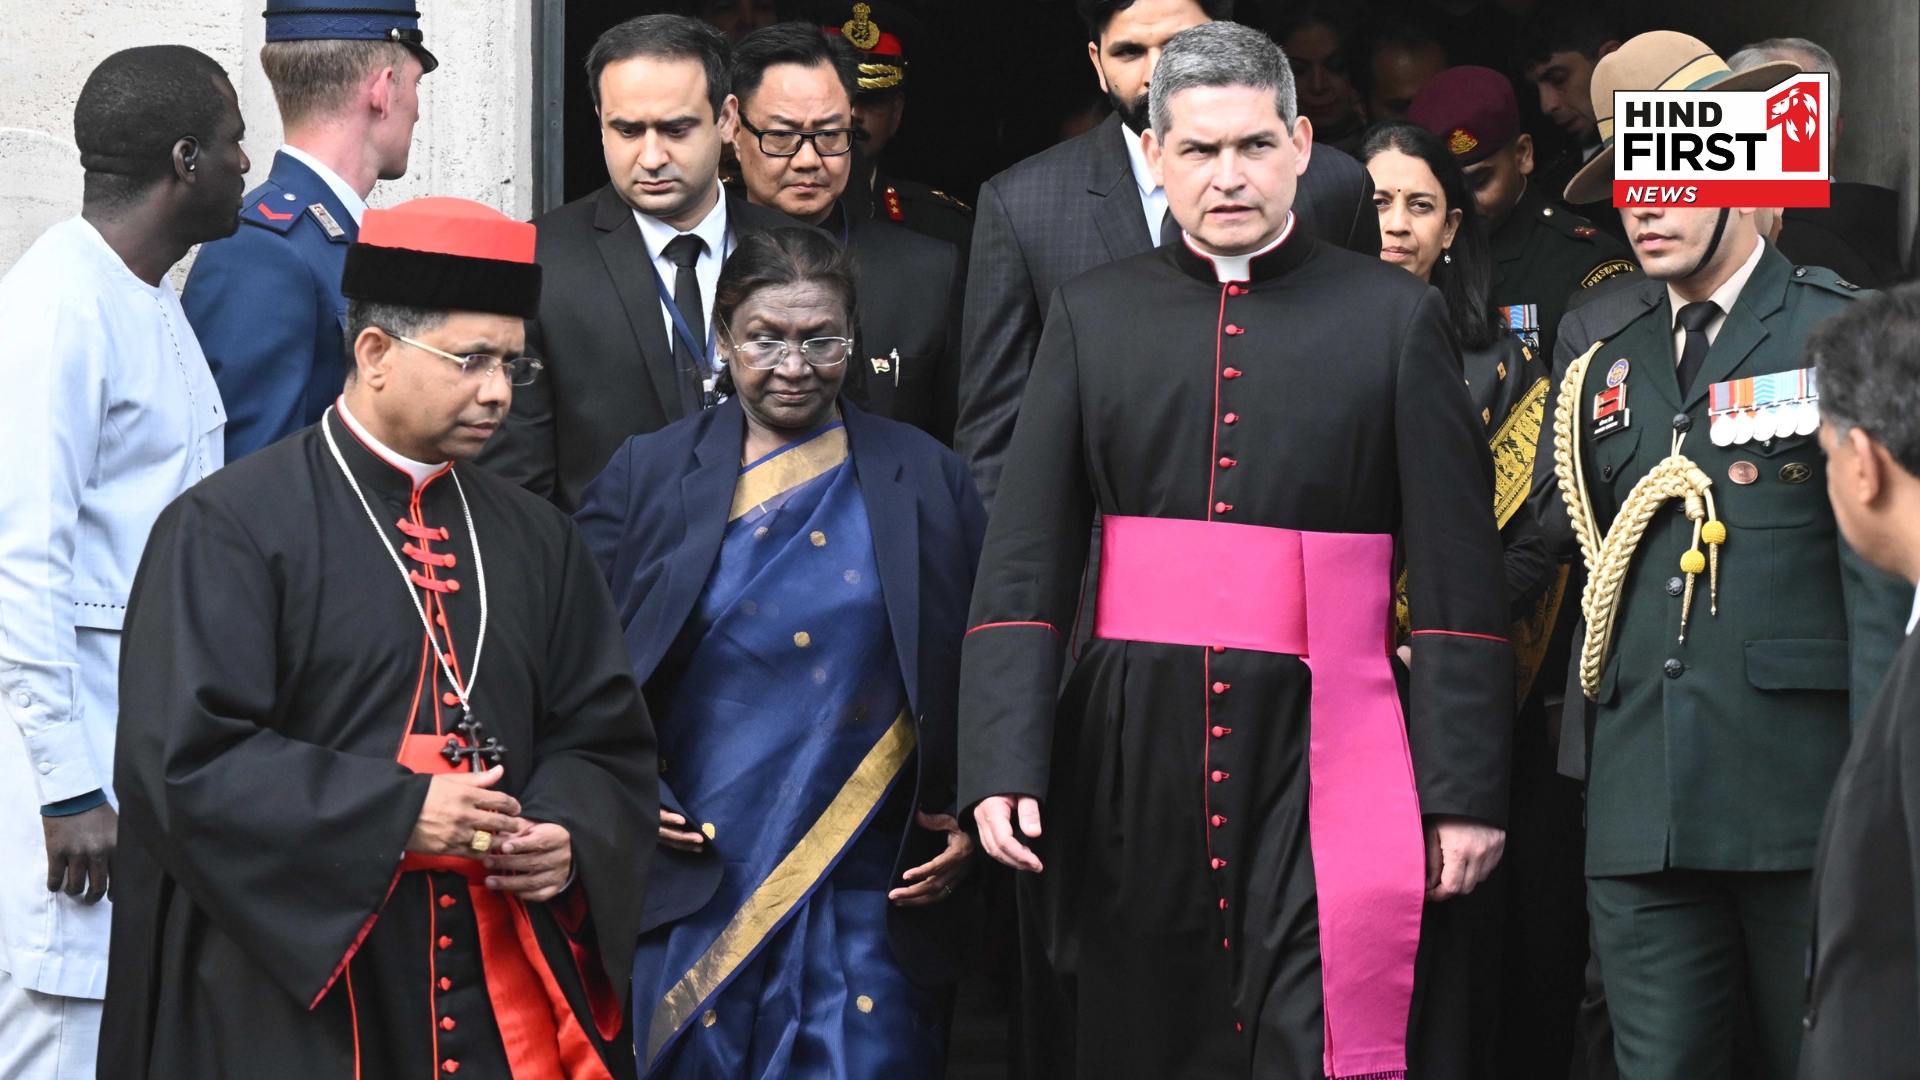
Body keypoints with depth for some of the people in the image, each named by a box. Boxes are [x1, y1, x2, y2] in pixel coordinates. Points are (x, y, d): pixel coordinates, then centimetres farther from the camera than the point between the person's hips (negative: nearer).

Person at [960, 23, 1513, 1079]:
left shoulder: (1392, 316, 4)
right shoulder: (1092, 316, 9)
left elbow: (1458, 580, 2)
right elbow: (1023, 564, 5)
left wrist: (1465, 791, -3)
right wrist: (1003, 765, -6)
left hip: (1321, 753, -2)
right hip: (1135, 753, 3)